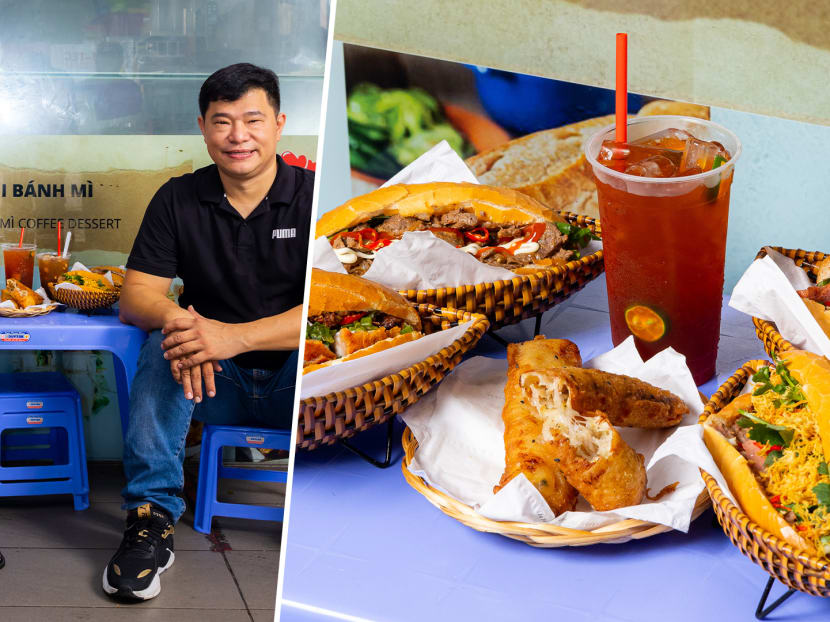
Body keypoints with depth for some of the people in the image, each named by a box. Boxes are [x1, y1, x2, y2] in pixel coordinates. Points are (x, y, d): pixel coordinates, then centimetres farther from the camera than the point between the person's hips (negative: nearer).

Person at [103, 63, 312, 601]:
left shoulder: (316, 195, -8)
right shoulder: (178, 201, 2)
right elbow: (136, 295, -5)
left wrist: (236, 336, -33)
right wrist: (175, 321, -31)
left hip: (300, 382, -2)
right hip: (215, 383, 2)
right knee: (166, 345, -27)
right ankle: (153, 517, -23)